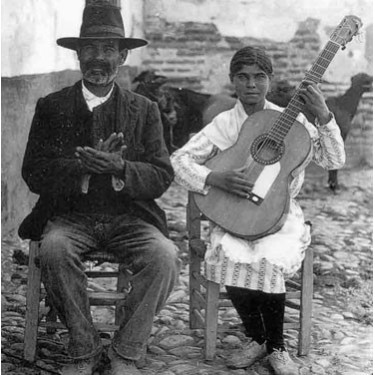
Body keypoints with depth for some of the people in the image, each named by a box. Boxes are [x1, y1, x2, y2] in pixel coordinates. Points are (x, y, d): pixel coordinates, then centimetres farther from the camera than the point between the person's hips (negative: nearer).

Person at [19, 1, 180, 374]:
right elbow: (34, 174, -4)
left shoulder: (144, 110, 6)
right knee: (54, 249, -33)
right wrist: (84, 167, -22)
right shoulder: (52, 107, 4)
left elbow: (162, 177, -2)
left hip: (130, 218, 1)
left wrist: (120, 168, -24)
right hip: (70, 217, 0)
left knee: (164, 256, -28)